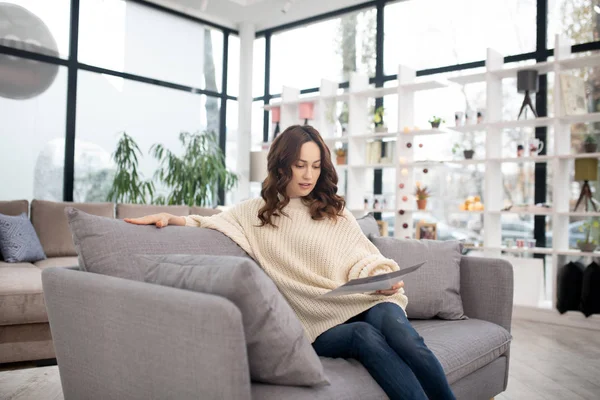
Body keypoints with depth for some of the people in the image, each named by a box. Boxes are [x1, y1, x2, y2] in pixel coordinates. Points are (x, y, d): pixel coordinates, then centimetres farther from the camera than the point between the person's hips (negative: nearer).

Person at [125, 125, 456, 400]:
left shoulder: (334, 210, 17)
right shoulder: (255, 212, 14)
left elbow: (362, 259, 13)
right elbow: (212, 222, 18)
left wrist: (383, 278, -8)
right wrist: (172, 219, -1)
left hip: (360, 303, 2)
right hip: (319, 324, -2)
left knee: (396, 328, -32)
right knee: (366, 336, -34)